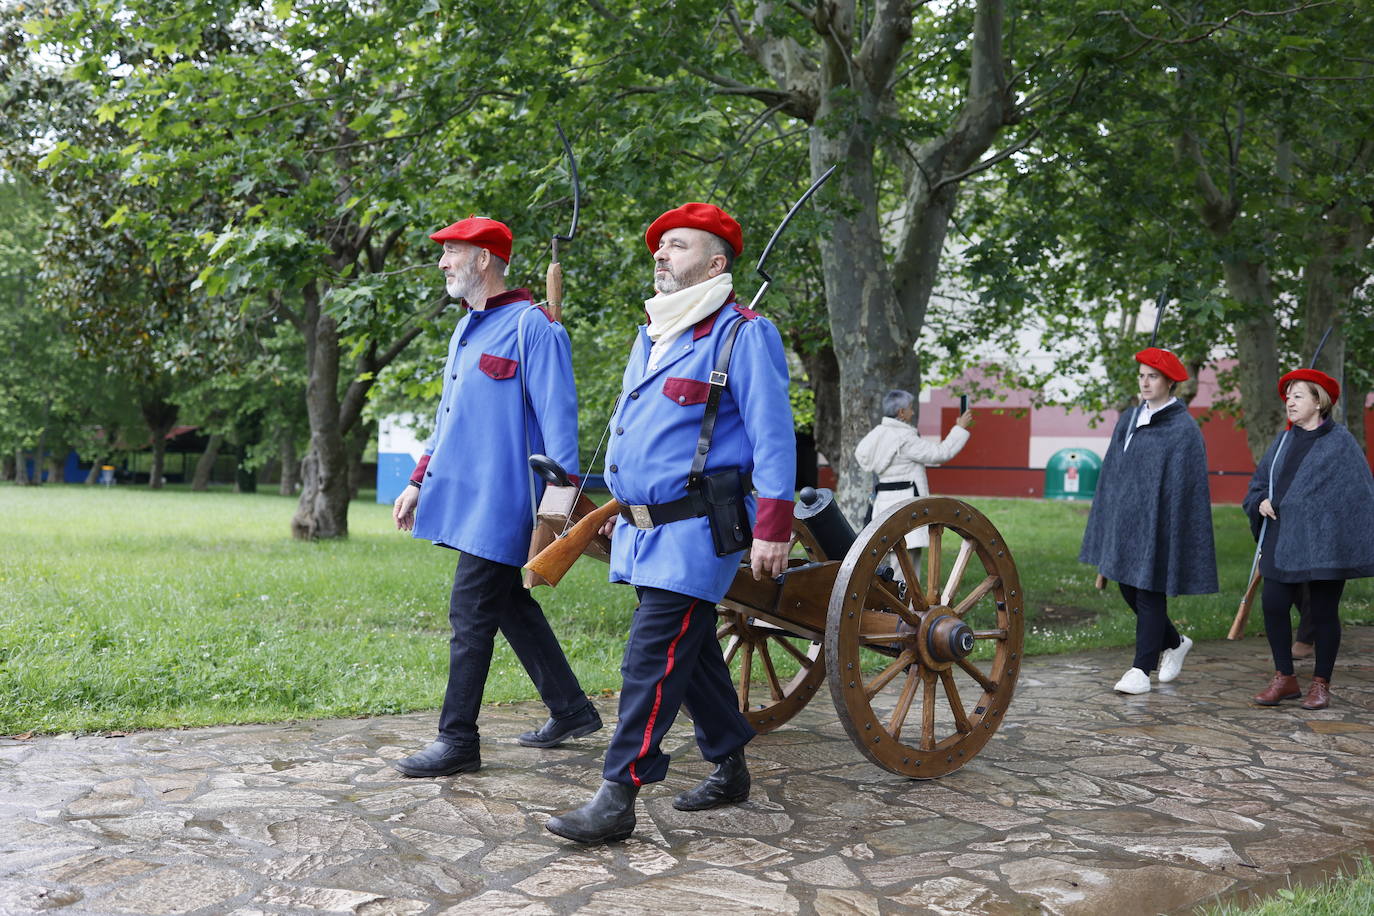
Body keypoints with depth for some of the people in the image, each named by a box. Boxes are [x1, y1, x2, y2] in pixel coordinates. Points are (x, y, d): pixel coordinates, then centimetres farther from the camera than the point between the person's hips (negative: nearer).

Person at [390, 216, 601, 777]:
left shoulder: (530, 326, -11)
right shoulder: (465, 331, 18)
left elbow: (558, 415, -15)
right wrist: (419, 482, 23)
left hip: (500, 502, -9)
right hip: (464, 498, 9)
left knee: (471, 615, -5)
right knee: (509, 606, 14)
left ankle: (457, 741, 6)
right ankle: (571, 711, 26)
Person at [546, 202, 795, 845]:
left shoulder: (743, 335, -9)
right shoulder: (650, 336, 17)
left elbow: (773, 437, -14)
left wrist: (772, 528, -19)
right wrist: (619, 506, 25)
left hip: (697, 532, -9)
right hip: (645, 530, 9)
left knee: (652, 659, -9)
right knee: (691, 650, 16)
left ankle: (618, 797, -3)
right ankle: (729, 768, 31)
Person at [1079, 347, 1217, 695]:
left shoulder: (1183, 429, -9)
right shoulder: (1129, 421, 11)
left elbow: (1184, 485, -12)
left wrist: (1172, 532, -16)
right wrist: (1106, 524, 13)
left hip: (1156, 523, -7)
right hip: (1124, 520, 7)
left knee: (1149, 593, -1)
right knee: (1129, 589, 13)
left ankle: (1142, 670, 8)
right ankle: (1175, 643, 36)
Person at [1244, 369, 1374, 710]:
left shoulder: (1340, 441, -2)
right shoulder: (1284, 440, 12)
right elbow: (1258, 482, 20)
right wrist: (1261, 502, -3)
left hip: (1323, 544, -5)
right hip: (1282, 541, 5)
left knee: (1323, 612, 3)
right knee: (1273, 605, -2)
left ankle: (1321, 684, 17)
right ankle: (1284, 679, 13)